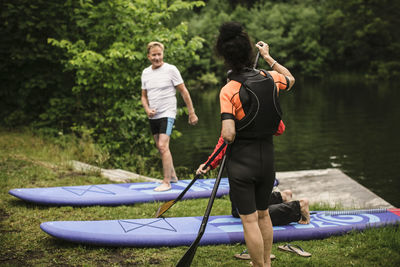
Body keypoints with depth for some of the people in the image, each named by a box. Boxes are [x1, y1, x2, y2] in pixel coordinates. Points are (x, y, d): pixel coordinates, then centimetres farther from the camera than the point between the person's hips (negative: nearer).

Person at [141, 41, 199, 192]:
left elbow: (184, 92, -5)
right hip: (153, 116, 7)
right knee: (161, 148, 14)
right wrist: (147, 109, -5)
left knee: (163, 146, -18)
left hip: (167, 114, -6)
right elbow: (144, 96, 15)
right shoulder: (146, 72, 8)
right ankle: (172, 176, 30)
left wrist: (192, 113, -5)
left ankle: (166, 182, -13)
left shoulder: (171, 69, -8)